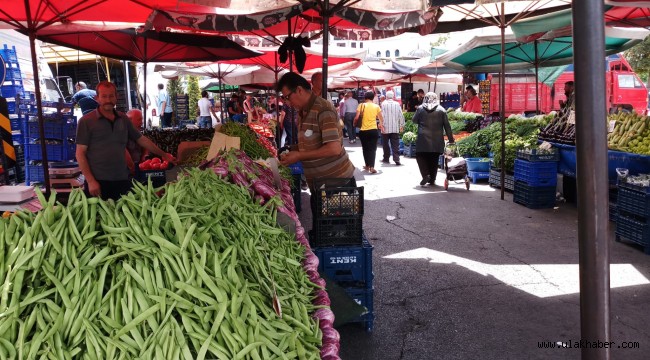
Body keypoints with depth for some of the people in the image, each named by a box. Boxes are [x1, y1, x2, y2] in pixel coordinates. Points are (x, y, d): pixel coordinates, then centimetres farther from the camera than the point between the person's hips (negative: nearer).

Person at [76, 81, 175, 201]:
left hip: (122, 181, 4)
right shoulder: (86, 121, -2)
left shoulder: (123, 119, 11)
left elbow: (141, 139, 21)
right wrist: (90, 181, -12)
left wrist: (163, 154, 20)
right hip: (98, 183, -4)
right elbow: (80, 153, -4)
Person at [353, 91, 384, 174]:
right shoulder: (376, 106, 1)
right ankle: (371, 167, -12)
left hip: (363, 131, 0)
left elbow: (356, 117, -9)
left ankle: (367, 165, 25)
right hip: (373, 130, 0)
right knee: (372, 148, 2)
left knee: (365, 148, 15)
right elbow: (381, 118, 8)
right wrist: (381, 124, 29)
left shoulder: (361, 105, -3)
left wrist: (355, 123, 12)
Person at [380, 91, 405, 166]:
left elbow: (382, 115, -12)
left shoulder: (384, 104, -7)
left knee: (386, 144, 12)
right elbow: (401, 115, 2)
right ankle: (396, 159, -8)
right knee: (395, 145, 1)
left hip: (386, 128, -2)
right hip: (395, 128, 2)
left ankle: (386, 158, 20)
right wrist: (402, 125, 11)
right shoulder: (397, 104, 0)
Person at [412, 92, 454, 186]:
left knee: (420, 157, 9)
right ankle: (432, 179, 14)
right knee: (434, 160, 10)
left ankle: (425, 175, -10)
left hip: (423, 139, -2)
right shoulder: (441, 110, 2)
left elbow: (414, 120, 9)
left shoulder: (420, 109, -1)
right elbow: (447, 125, 2)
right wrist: (451, 139, 6)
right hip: (437, 140, 2)